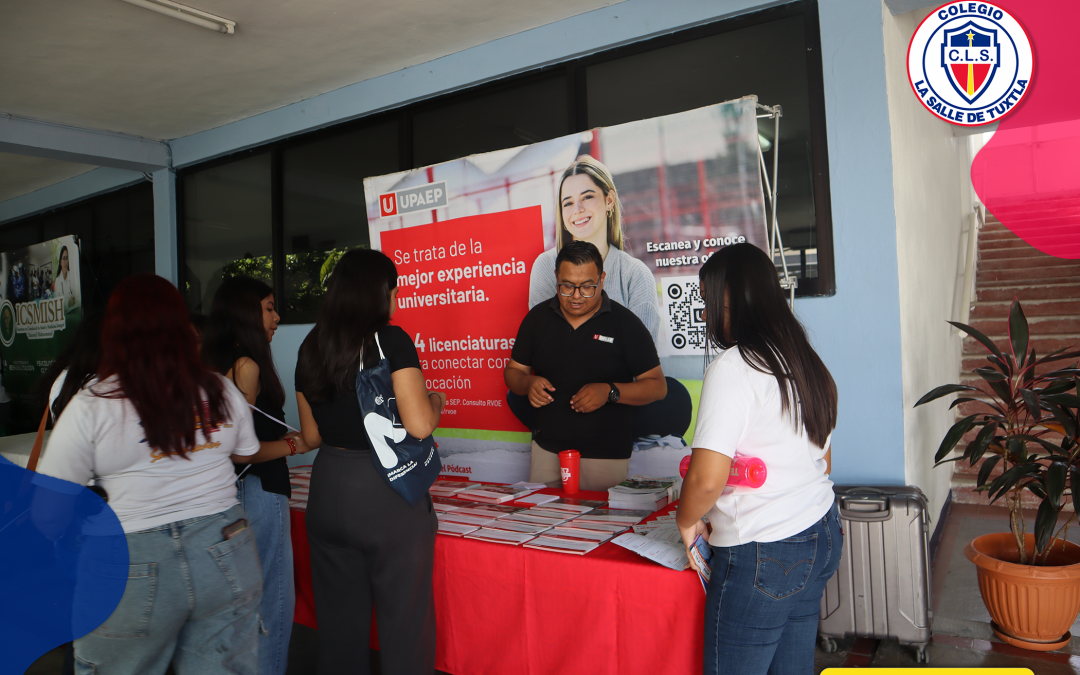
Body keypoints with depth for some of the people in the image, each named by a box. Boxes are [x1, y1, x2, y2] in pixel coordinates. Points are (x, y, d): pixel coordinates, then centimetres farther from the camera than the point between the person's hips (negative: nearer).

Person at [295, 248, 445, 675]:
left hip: (328, 490, 6)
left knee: (339, 619, 19)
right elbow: (419, 425, -18)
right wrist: (435, 401, 2)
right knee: (403, 621, 7)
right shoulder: (391, 340, -12)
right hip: (388, 494, -6)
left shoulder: (311, 347, 5)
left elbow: (312, 435, 12)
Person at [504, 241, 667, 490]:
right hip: (547, 449, 3)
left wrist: (610, 392, -21)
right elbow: (513, 371, 12)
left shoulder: (625, 323, -6)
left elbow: (657, 386, -6)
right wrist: (528, 383, -10)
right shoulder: (537, 317, 4)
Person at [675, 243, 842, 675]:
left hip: (761, 555, -8)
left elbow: (708, 478, -22)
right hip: (821, 537, 8)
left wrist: (686, 520, -4)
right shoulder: (805, 361, 8)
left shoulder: (733, 366, -17)